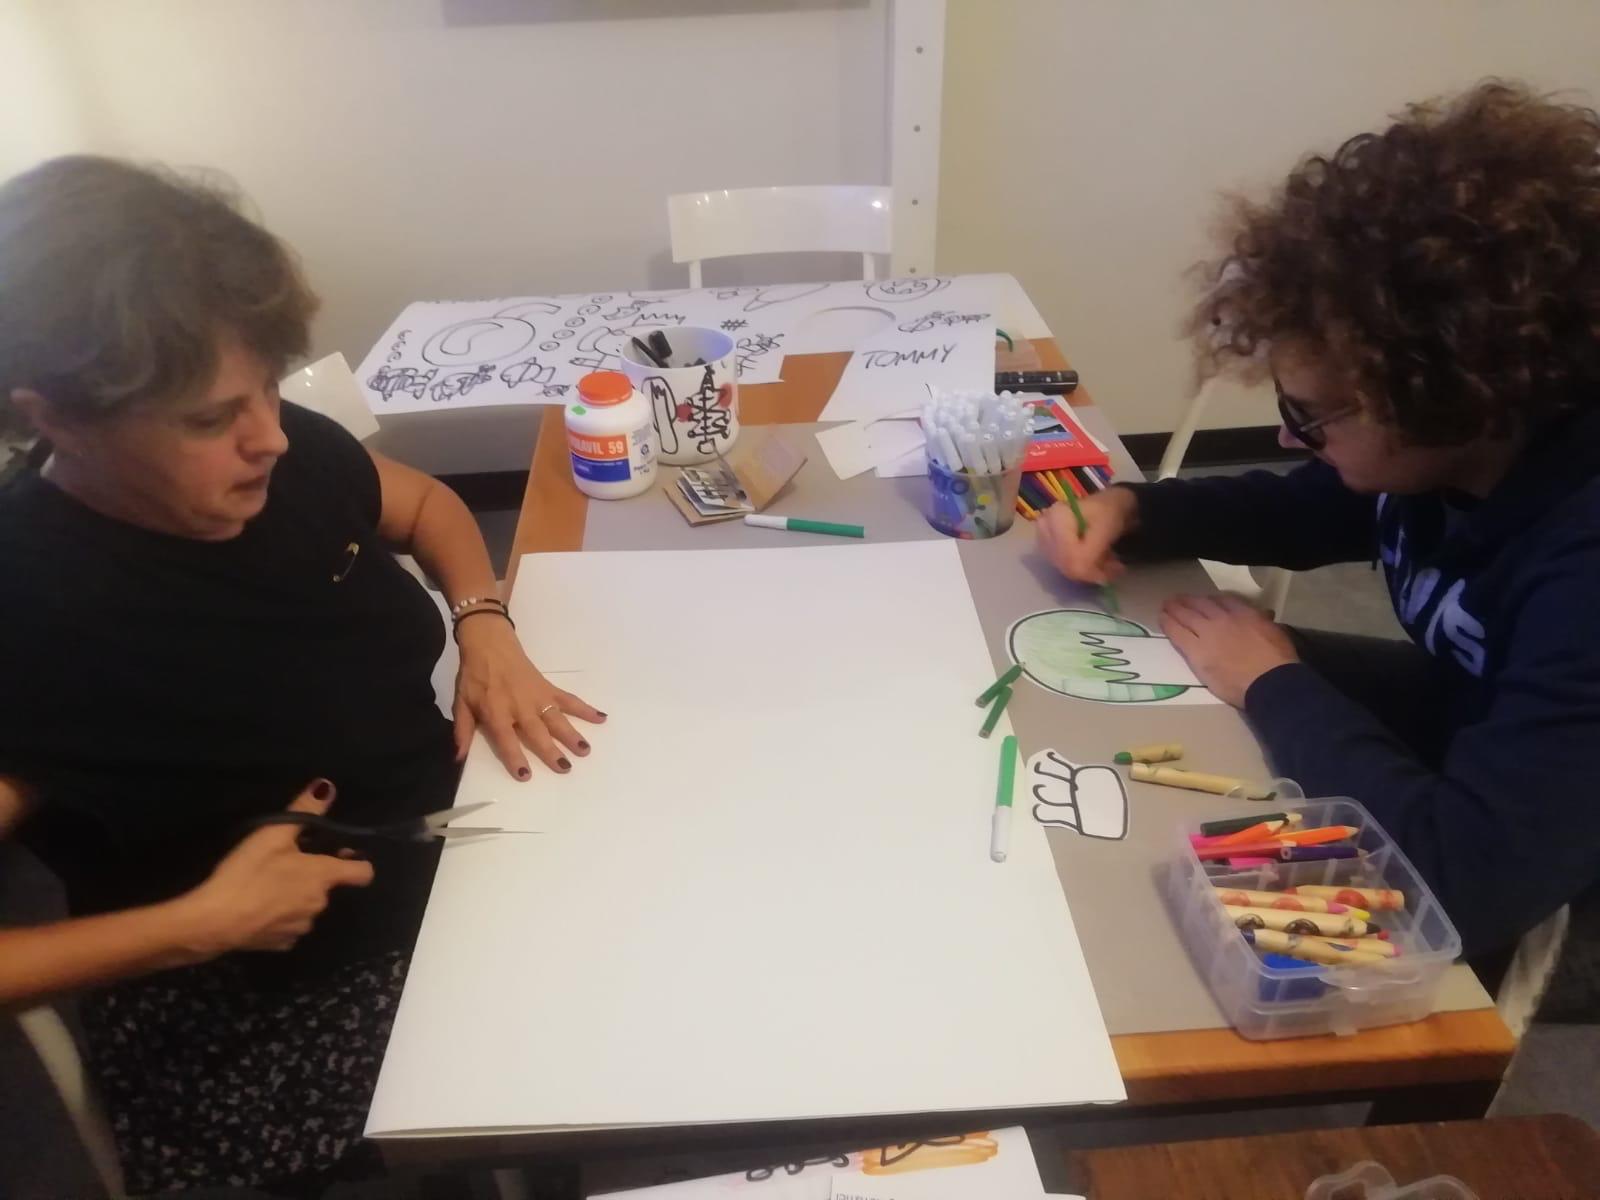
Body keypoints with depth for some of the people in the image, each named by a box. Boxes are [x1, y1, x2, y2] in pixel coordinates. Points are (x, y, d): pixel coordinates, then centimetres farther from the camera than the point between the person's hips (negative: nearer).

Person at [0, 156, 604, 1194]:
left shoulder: (290, 456, -8)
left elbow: (426, 503, 12)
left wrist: (486, 627, -5)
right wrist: (200, 924, -25)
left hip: (455, 860, 7)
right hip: (273, 1028, -6)